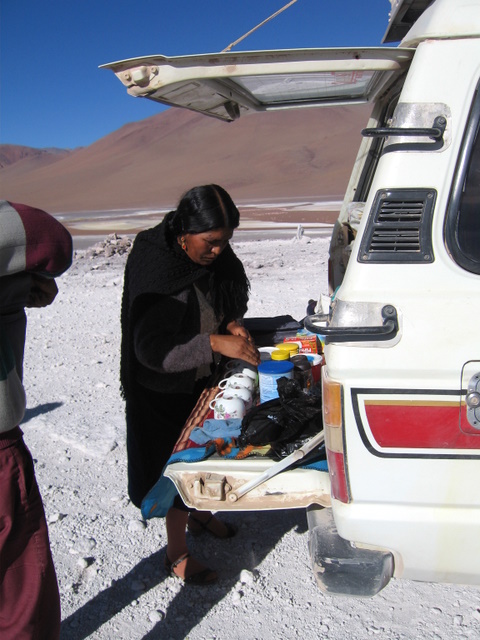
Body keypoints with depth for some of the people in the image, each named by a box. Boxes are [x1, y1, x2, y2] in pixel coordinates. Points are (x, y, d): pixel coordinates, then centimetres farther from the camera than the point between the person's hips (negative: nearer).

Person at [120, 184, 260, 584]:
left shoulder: (214, 259, -6)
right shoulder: (159, 274, -30)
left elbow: (225, 306, 10)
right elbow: (150, 349, -35)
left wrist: (232, 325, -12)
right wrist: (215, 342, -43)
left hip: (205, 381, 7)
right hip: (168, 391, -7)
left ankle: (201, 515, 50)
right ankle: (177, 556, 28)